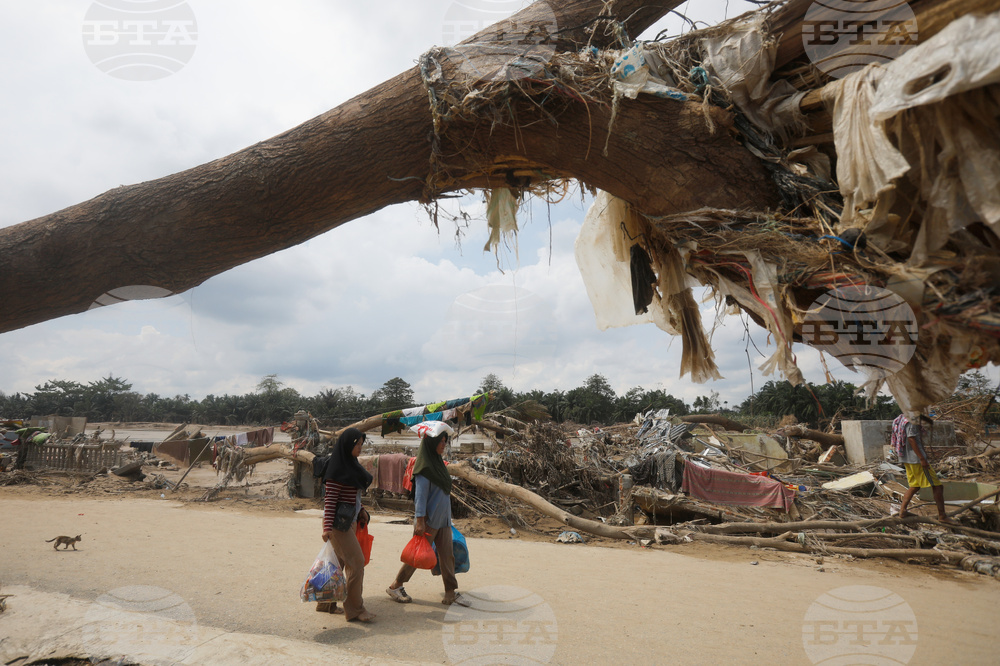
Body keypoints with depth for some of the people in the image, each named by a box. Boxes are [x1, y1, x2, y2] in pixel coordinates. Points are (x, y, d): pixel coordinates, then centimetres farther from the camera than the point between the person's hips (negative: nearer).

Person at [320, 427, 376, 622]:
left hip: (349, 522, 9)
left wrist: (361, 510, 11)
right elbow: (330, 500, -19)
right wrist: (327, 528, -23)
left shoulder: (351, 465, 11)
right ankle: (354, 609, 3)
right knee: (356, 562, -6)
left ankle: (326, 603, 29)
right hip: (338, 523, -9)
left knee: (338, 562, 16)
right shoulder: (337, 470, -16)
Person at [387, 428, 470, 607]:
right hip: (428, 519, -8)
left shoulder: (438, 462, 11)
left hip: (443, 519, 8)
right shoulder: (424, 466, -16)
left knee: (447, 555, 7)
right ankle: (395, 586, 20)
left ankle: (451, 593, 14)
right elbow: (420, 495, -19)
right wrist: (419, 521, -22)